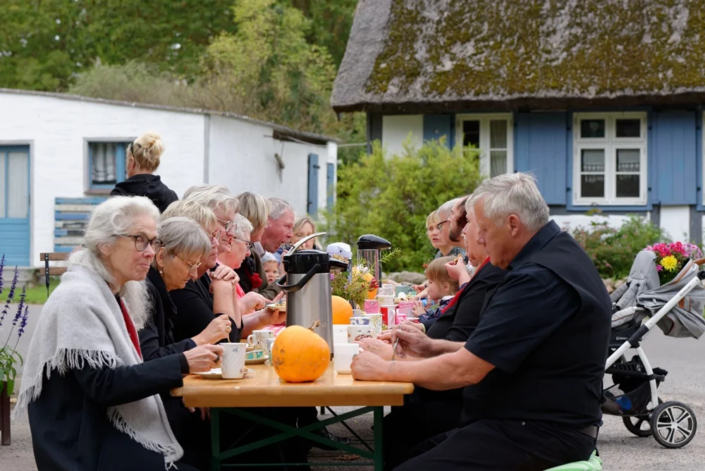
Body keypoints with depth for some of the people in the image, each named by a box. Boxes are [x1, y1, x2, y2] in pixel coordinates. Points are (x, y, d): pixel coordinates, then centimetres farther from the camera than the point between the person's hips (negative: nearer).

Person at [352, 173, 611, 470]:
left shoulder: (540, 279, -21)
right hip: (533, 421, 11)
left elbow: (465, 370, -20)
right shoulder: (555, 254, 13)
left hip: (538, 436, -11)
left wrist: (384, 370, -9)